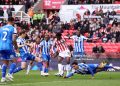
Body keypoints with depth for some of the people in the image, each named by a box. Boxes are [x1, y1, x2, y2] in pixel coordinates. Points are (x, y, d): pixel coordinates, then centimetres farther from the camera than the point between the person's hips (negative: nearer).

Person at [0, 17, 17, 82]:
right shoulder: (13, 29, -2)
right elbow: (13, 40, -10)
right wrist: (16, 47, 4)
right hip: (9, 47, -5)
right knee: (14, 62, 5)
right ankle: (9, 74, -13)